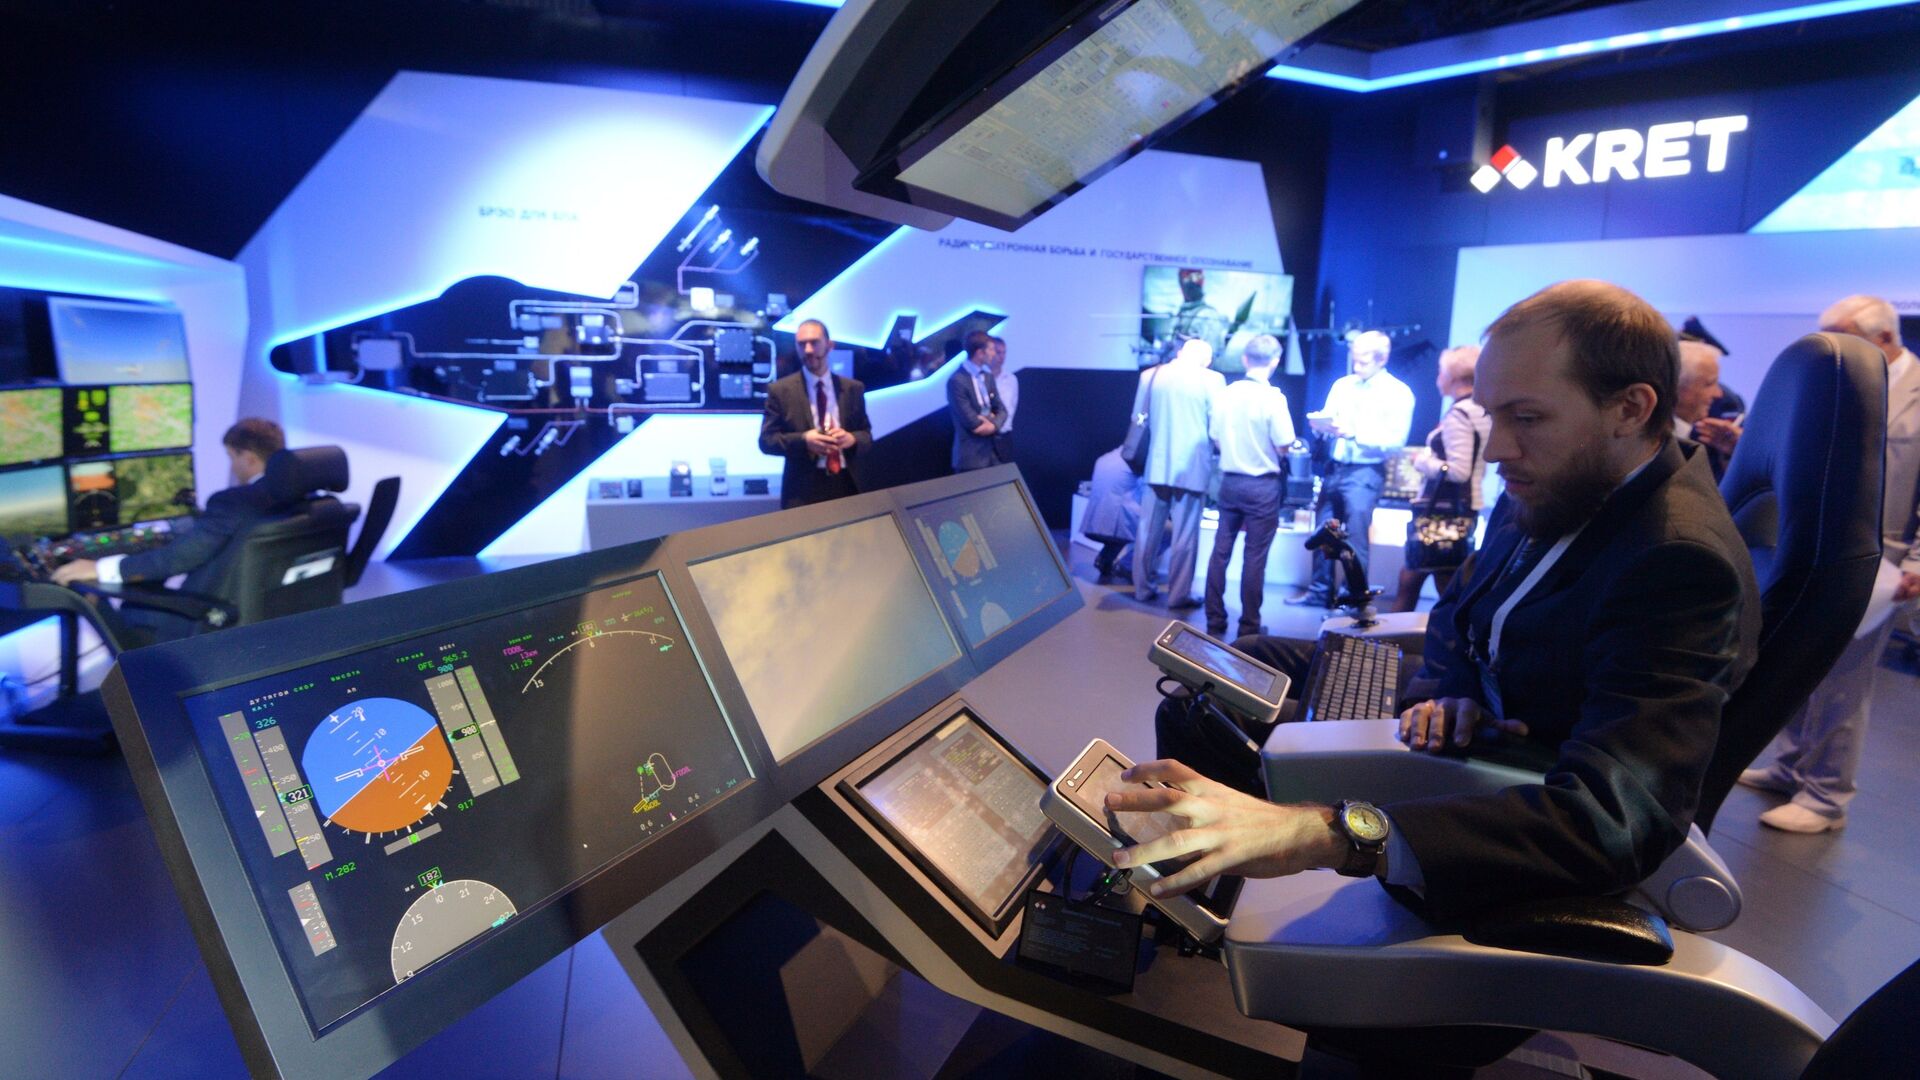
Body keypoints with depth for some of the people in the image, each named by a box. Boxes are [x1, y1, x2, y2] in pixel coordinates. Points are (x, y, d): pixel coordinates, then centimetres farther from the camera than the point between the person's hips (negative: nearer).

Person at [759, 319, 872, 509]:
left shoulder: (853, 388, 10)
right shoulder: (780, 390, 2)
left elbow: (867, 435, 11)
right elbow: (767, 440, -1)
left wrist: (852, 438, -12)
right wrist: (803, 440, -18)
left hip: (849, 485, 3)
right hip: (803, 490, -3)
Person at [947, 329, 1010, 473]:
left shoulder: (987, 375, 10)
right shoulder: (957, 381, -16)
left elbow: (1001, 409, 9)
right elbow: (974, 424, -19)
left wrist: (994, 425, -11)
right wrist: (990, 422, -3)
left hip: (994, 450, 8)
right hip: (971, 456, -8)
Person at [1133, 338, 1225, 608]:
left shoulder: (1150, 375, 5)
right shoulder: (1212, 379, -6)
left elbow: (1139, 419, 12)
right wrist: (1213, 447, 14)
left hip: (1157, 464, 4)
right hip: (1193, 466, -3)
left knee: (1148, 530, 11)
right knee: (1185, 534, 2)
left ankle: (1142, 588, 17)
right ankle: (1179, 594, 7)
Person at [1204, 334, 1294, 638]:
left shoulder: (1225, 394, 0)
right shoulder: (1273, 397, -13)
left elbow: (1217, 442, 7)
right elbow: (1283, 447, -13)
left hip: (1230, 481, 4)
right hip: (1262, 485, -4)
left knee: (1220, 551, 10)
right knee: (1254, 558, 2)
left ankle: (1215, 621, 16)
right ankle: (1248, 627, 10)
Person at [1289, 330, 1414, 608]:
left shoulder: (1398, 393, -4)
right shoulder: (1342, 385, 14)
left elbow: (1395, 440, -13)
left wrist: (1355, 433, -22)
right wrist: (1322, 424, -10)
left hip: (1365, 473, -6)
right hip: (1334, 468, 6)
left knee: (1355, 538, -5)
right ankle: (1320, 591, 21)